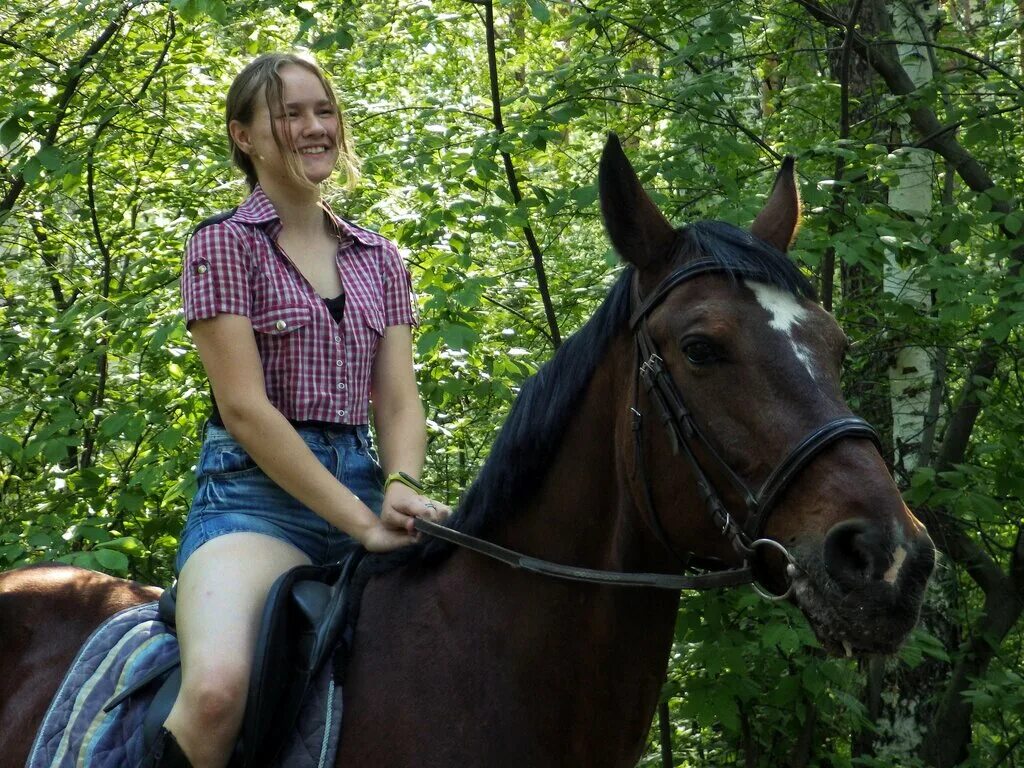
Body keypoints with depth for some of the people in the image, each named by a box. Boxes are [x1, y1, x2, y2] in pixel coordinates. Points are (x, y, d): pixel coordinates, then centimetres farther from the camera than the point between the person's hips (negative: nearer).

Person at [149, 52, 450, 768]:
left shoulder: (380, 261, 16)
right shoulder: (225, 242, 0)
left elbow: (398, 400, 8)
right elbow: (244, 407, -9)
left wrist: (401, 488, -16)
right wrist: (360, 521, -16)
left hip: (362, 486, 6)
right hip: (256, 492, -6)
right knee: (218, 688, -35)